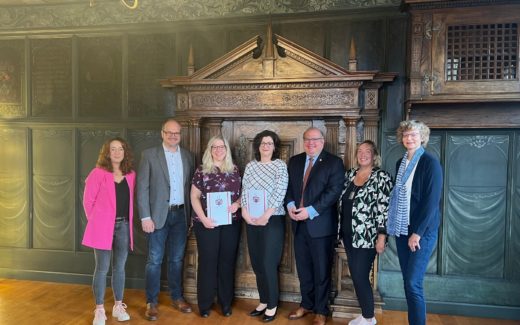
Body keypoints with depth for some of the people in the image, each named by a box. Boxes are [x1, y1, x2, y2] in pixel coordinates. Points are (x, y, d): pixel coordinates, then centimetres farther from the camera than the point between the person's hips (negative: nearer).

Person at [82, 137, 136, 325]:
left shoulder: (130, 175, 7)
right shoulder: (98, 173, -6)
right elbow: (88, 201, -3)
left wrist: (128, 220, 6)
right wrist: (95, 221, 1)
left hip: (123, 226, 4)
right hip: (103, 227, -4)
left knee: (119, 268, 12)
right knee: (102, 268, 2)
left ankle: (118, 307, 25)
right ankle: (99, 310, 15)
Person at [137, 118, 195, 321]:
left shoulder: (188, 156, 7)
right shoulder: (150, 154, -3)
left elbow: (190, 186, 7)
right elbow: (142, 187, -7)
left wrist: (190, 214, 2)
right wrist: (145, 217, -13)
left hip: (181, 215, 3)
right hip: (159, 214, -3)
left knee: (177, 259, 14)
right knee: (154, 260, 4)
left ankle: (176, 297, 28)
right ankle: (151, 302, 18)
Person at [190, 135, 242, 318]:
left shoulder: (234, 170, 7)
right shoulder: (201, 170, 0)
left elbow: (242, 192, 11)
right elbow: (194, 197, -2)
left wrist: (237, 204, -10)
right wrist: (203, 218, -12)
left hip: (231, 223, 2)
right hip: (207, 224, -2)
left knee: (227, 261, 9)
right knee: (207, 262, 5)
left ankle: (226, 303, 23)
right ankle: (205, 304, 19)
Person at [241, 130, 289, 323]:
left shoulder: (280, 165, -3)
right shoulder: (250, 166, 9)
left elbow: (280, 193, -11)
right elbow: (244, 191, 6)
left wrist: (266, 216, -16)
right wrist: (245, 212, -7)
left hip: (273, 220, -4)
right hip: (251, 220, 5)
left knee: (268, 263, -3)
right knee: (256, 263, 9)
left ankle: (272, 305, 13)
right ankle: (263, 301, 25)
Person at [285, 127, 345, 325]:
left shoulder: (334, 162, -5)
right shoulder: (294, 161, 12)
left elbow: (334, 191, -14)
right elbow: (288, 186, 12)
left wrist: (311, 211, -20)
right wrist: (290, 205, -8)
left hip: (321, 224, -5)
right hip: (299, 223, 5)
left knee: (321, 270, 7)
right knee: (303, 268, 15)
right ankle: (306, 304, 33)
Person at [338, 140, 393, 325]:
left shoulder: (381, 177, -9)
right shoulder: (349, 174, 9)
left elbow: (385, 208, -14)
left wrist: (381, 237, -18)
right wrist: (341, 230, 13)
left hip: (367, 237, -6)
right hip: (348, 235, 6)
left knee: (360, 277, -2)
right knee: (355, 276, 12)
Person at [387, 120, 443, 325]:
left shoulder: (430, 162, -9)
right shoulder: (401, 163, 10)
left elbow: (432, 201, -14)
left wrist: (417, 232, -16)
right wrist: (395, 226, 9)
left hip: (422, 230, -6)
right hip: (402, 229, 6)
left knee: (413, 284, -8)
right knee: (407, 282, 11)